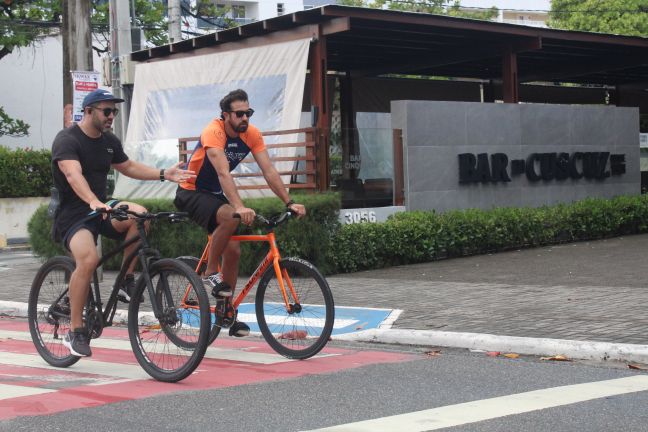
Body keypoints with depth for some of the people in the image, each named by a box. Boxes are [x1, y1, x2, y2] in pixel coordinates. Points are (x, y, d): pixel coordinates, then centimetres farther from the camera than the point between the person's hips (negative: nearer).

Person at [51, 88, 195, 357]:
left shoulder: (109, 141, 10)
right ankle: (75, 331, -19)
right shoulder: (67, 140, -14)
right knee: (88, 259, -34)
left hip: (101, 209, 6)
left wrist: (164, 174, 10)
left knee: (139, 214, -26)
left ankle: (127, 282, -11)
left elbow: (128, 167, 24)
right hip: (72, 214, -6)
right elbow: (73, 174, -30)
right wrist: (93, 202, -48)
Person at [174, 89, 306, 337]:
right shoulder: (214, 132, -28)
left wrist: (289, 203, -22)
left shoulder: (251, 135, -10)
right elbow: (223, 173, -39)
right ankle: (211, 274, -16)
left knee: (233, 249, 0)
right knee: (230, 218, -34)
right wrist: (239, 207, -51)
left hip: (215, 194, 7)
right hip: (191, 193, -7)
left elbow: (269, 172, -12)